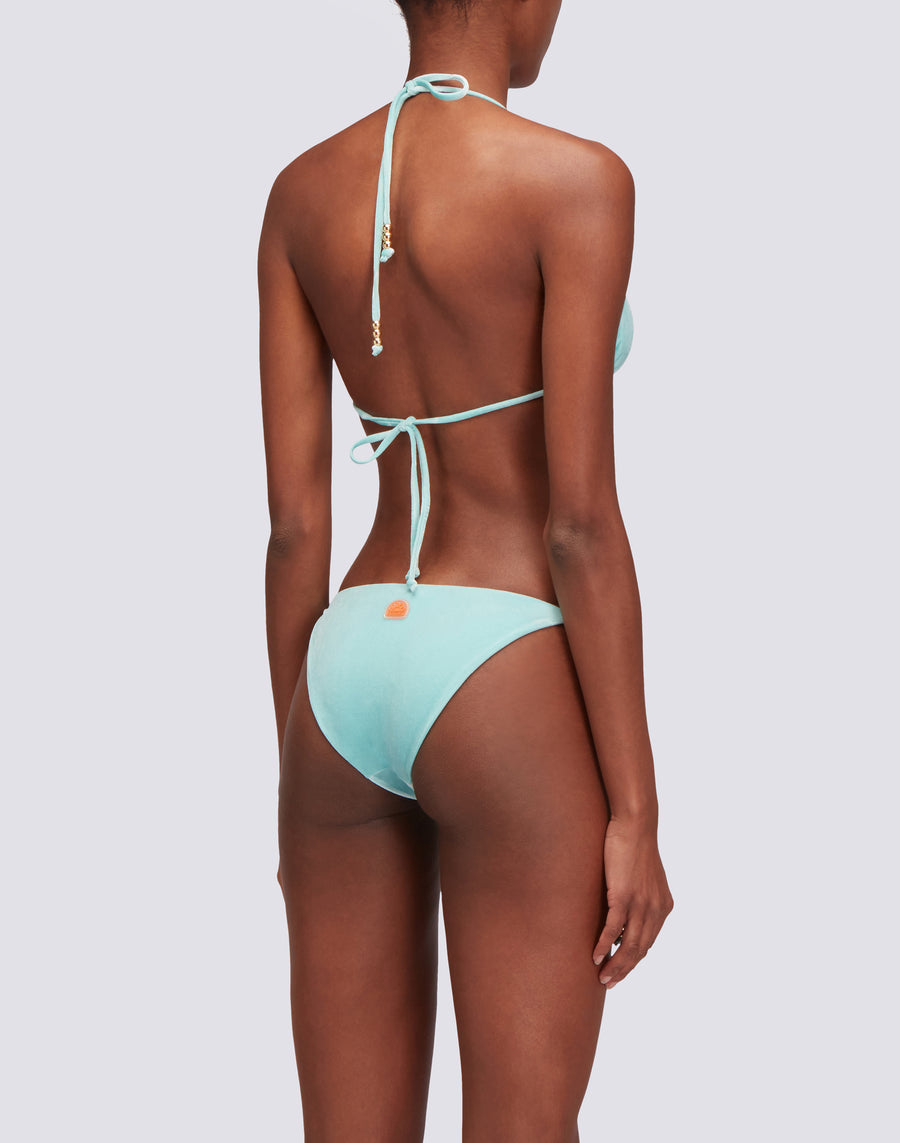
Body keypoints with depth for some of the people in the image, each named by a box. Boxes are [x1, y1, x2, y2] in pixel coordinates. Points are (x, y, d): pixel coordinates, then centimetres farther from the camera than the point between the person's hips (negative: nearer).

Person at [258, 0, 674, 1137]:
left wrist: (297, 787, 13)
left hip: (343, 672, 6)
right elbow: (579, 522, -14)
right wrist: (635, 815, -8)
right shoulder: (573, 181, -11)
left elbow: (292, 519, 6)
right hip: (506, 688, -6)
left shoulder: (301, 191, 7)